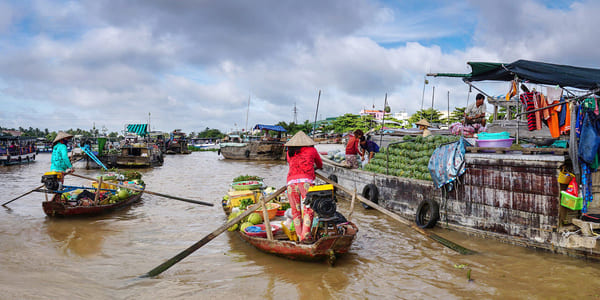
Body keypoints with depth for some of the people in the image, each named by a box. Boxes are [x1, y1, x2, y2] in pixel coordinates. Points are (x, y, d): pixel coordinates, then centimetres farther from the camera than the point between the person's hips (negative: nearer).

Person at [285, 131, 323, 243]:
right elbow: (320, 164, 34)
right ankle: (305, 235, -14)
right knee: (308, 209, -4)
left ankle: (300, 236, 8)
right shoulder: (311, 150, 19)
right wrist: (313, 167, 56)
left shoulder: (289, 152, 23)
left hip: (291, 183, 3)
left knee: (295, 211, 8)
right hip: (306, 181, -3)